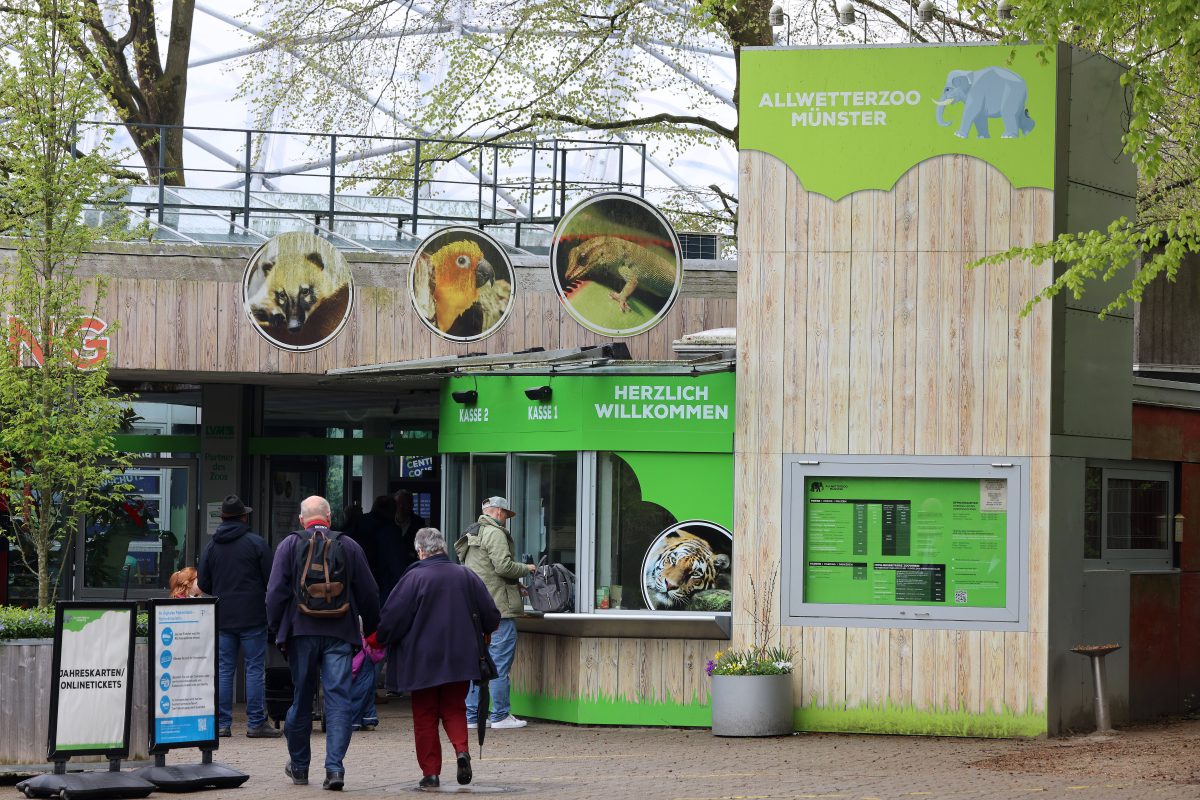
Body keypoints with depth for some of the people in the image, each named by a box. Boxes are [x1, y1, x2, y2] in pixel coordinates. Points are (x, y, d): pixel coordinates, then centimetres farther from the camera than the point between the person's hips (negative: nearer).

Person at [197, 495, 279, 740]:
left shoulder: (210, 546, 5)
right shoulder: (256, 543, -6)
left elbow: (203, 585, 8)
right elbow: (270, 579, -5)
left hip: (222, 618, 4)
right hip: (253, 617, -4)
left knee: (223, 670, 7)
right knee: (255, 668, 0)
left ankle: (221, 723, 6)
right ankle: (256, 723, -2)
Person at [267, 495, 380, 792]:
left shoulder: (290, 545, 1)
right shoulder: (349, 546, 5)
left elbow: (276, 591, -3)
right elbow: (369, 593, 7)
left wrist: (276, 628, 7)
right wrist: (371, 628, 18)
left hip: (302, 633, 0)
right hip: (340, 634, 0)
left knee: (301, 698, 11)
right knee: (338, 698, -3)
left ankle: (299, 766, 24)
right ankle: (334, 766, -14)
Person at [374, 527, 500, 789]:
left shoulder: (414, 578, -11)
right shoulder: (466, 577, 2)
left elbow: (391, 618, -11)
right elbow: (491, 615, 8)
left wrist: (376, 640, 8)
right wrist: (481, 634, 29)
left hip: (422, 662, -3)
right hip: (460, 659, 3)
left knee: (425, 717, 6)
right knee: (454, 709, 16)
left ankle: (430, 773, 4)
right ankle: (462, 750, -10)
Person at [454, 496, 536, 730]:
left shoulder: (471, 534, 21)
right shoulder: (494, 533, -9)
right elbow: (503, 566, -19)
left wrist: (515, 586, 23)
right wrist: (526, 569, -2)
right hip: (498, 607, -9)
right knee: (500, 663, -5)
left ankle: (472, 715, 12)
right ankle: (500, 715, -3)